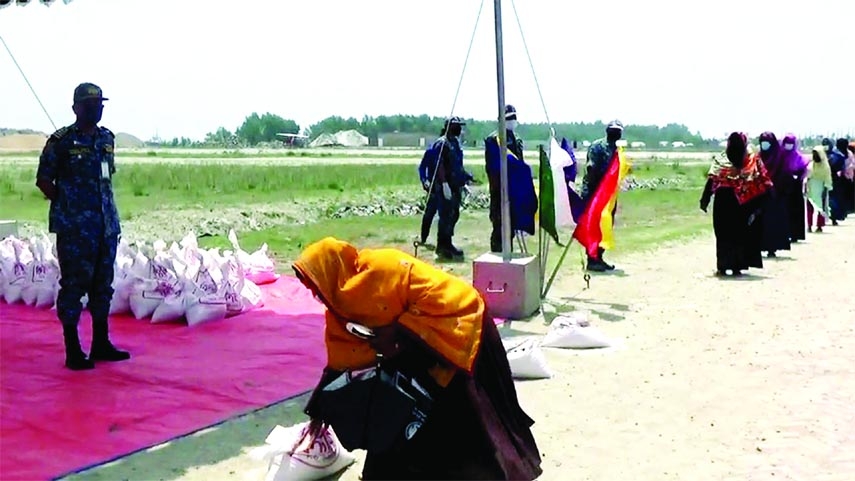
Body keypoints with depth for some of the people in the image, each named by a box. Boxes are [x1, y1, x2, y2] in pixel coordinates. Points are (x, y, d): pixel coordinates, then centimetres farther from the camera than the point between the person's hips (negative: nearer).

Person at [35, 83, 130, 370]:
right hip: (74, 229, -6)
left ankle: (101, 344, 22)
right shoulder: (61, 141, -7)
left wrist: (109, 213, 14)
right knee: (74, 286, -1)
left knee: (103, 285, 11)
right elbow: (43, 180, -2)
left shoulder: (107, 138, 11)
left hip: (107, 226, 6)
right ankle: (73, 351, 7)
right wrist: (67, 205, -1)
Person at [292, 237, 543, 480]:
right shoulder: (342, 301, -2)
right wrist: (319, 410, 6)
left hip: (458, 323, -8)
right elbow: (339, 361, 4)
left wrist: (398, 331, -26)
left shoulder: (379, 268, -27)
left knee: (464, 416, -1)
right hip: (420, 344, 8)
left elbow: (436, 297, -27)